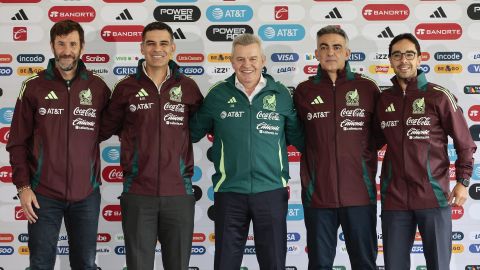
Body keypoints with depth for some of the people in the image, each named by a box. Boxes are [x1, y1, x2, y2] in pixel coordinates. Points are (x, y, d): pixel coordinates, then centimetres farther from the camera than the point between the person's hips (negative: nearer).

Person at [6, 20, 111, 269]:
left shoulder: (98, 87, 2)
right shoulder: (34, 87, 0)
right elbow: (17, 142, 1)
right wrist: (23, 186, -5)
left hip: (86, 194, 1)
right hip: (43, 195, -1)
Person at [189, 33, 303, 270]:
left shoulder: (281, 94, 2)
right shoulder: (217, 94, 1)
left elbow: (298, 135, 8)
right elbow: (194, 131, 9)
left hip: (272, 190, 0)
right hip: (229, 191, 0)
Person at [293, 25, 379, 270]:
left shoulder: (367, 88, 2)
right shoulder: (304, 91, 5)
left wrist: (368, 173, 4)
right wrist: (308, 181, 5)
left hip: (359, 193, -1)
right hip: (318, 194, 1)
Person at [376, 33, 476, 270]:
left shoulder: (439, 96, -3)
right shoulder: (383, 99, 7)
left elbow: (465, 142, 0)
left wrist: (463, 181, -5)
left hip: (434, 197, -3)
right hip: (394, 198, 3)